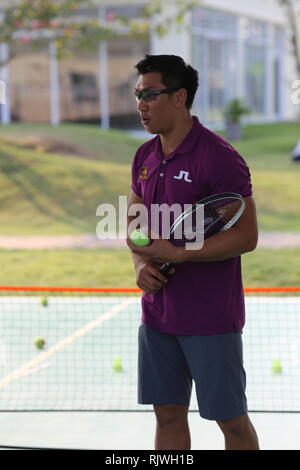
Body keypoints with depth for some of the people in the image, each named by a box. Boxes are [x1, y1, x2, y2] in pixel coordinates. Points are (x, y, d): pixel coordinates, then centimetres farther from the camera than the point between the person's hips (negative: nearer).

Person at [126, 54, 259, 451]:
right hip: (158, 311, 7)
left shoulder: (220, 158, -16)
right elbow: (133, 219, 18)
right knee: (168, 413, 11)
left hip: (211, 318, -7)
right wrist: (141, 263, -2)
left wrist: (177, 254, -20)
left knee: (231, 419, 1)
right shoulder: (145, 156, 8)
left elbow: (246, 236, -18)